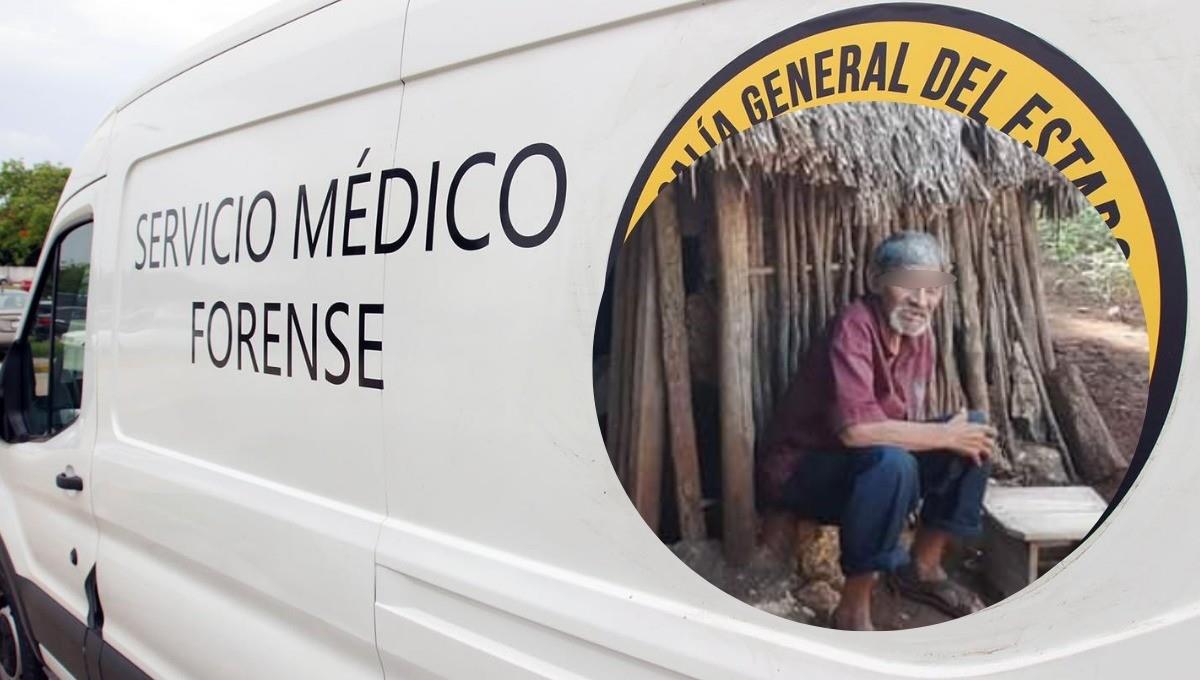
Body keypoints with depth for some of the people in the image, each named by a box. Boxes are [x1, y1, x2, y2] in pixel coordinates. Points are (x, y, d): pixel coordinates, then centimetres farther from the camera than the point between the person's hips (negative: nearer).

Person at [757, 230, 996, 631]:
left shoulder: (919, 335, 1)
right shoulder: (854, 327, -25)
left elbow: (905, 425, 4)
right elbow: (855, 428, -36)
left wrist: (955, 435, -17)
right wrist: (945, 436, -24)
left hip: (868, 465, 8)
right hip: (800, 470, -8)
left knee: (975, 431, -1)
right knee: (890, 463, -37)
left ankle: (922, 567, 10)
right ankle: (853, 610, -21)